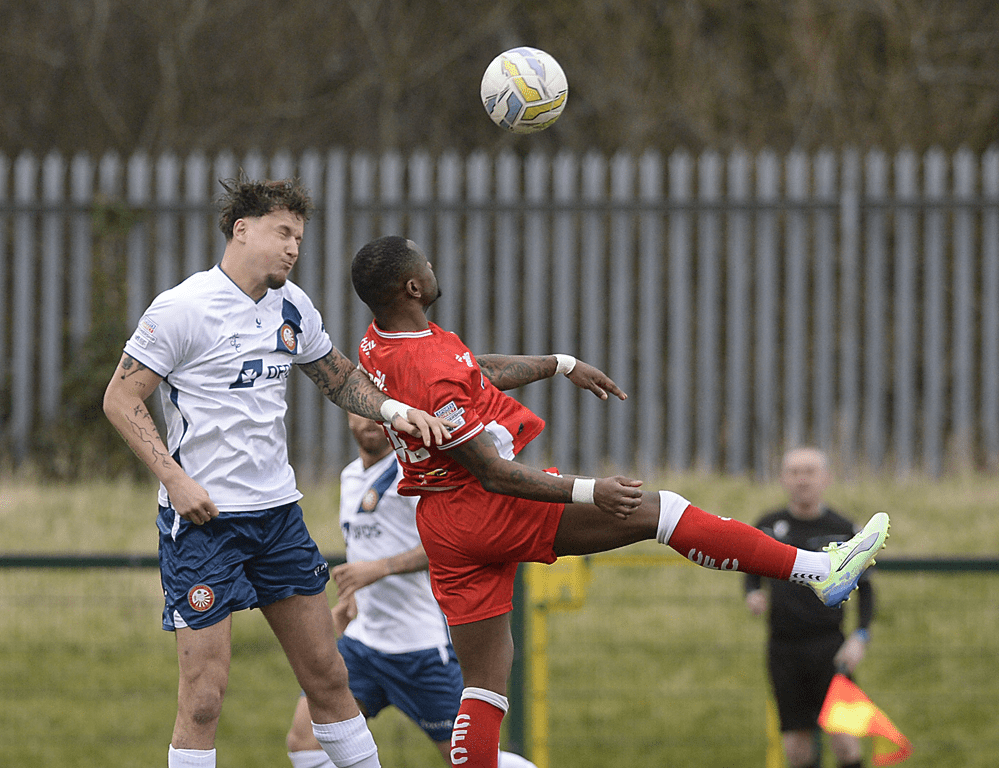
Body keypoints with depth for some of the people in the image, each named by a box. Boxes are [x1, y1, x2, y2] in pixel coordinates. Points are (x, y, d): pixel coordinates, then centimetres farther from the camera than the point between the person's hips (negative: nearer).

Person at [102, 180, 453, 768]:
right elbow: (121, 399, -10)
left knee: (326, 673, 9)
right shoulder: (183, 309, -12)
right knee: (205, 691, -8)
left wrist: (393, 410, 4)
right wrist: (176, 478, -19)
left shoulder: (292, 307, 9)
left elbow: (339, 377, 24)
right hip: (203, 517, -6)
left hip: (278, 510, 6)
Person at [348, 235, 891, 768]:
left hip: (442, 523, 9)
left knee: (484, 685, 11)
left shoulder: (379, 343, 5)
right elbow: (492, 473, -23)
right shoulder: (433, 376, -25)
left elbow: (476, 372, 22)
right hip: (490, 509, -9)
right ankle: (819, 570, -2)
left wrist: (560, 365, 26)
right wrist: (587, 492, -25)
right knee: (656, 510, -4)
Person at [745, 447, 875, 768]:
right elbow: (753, 570, 20)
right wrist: (752, 594, -3)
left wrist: (860, 636, -8)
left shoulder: (843, 530, 1)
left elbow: (864, 588, 6)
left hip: (830, 646, -2)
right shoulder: (768, 526, 7)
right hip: (784, 649, 2)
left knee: (844, 740, -15)